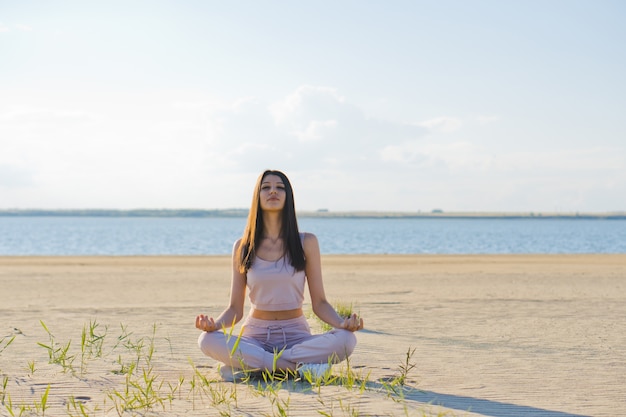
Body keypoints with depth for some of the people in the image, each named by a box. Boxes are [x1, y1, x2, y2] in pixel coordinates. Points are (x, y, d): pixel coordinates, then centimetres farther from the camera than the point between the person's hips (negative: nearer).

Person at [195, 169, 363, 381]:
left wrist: (343, 323, -18)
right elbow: (235, 309, 4)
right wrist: (214, 324, -18)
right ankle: (296, 367, -27)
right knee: (208, 340, -31)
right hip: (255, 336, 0)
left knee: (346, 340, -31)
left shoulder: (306, 243, 3)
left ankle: (247, 366, -24)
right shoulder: (242, 248, 5)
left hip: (295, 335, 0)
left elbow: (319, 303, 2)